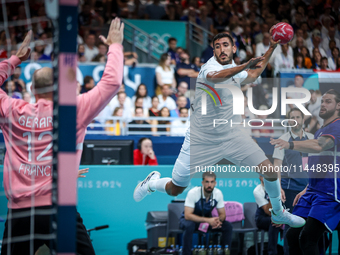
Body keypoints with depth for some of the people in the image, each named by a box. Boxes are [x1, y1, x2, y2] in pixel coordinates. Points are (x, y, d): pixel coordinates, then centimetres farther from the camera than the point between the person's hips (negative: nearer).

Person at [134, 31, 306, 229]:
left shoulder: (235, 70, 9)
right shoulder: (210, 66, -15)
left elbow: (254, 75, 32)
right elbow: (214, 76, -42)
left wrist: (272, 48, 26)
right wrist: (246, 65, -52)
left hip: (232, 136, 5)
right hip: (201, 138, -5)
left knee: (269, 170, -10)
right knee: (175, 190, 1)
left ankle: (279, 213, 15)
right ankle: (152, 182, 37)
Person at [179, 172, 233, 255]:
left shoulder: (218, 193, -14)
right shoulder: (193, 193, -28)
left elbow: (222, 214, -4)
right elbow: (187, 215, -32)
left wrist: (218, 220, -30)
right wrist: (208, 220, -41)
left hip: (207, 219, 4)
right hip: (191, 219, -4)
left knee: (228, 226, -16)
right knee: (189, 226, -39)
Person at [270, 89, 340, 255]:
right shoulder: (320, 131, 20)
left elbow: (319, 146, -32)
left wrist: (290, 144, -45)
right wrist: (307, 190, 24)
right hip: (313, 191, 9)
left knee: (307, 239, -19)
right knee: (292, 235, 4)